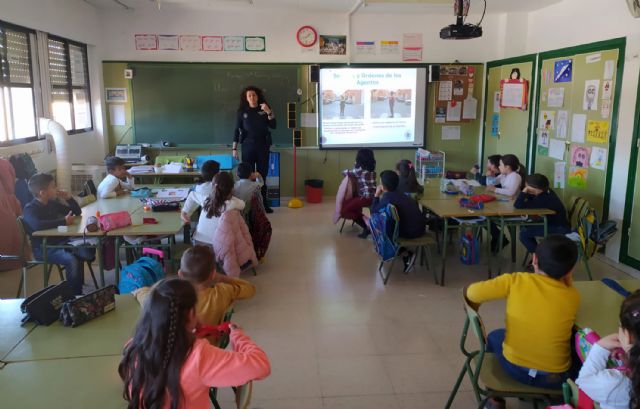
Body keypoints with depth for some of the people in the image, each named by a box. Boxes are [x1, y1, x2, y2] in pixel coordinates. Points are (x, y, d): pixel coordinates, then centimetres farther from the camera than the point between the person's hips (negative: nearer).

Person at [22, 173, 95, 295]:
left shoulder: (52, 203, 10)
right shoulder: (30, 209, -13)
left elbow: (77, 212, 19)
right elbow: (37, 225, -36)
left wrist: (69, 198, 0)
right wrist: (64, 222, -30)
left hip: (60, 242, 7)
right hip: (43, 248, -7)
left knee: (89, 251, -18)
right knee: (72, 260, -32)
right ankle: (75, 294, -16)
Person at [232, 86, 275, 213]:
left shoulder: (264, 110, 5)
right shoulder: (242, 112, 3)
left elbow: (273, 126, -2)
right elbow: (237, 130, 3)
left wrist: (269, 112, -15)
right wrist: (234, 148, -1)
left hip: (263, 146, 1)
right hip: (248, 146, -1)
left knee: (262, 175, 3)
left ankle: (264, 204, 9)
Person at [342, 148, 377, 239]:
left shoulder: (359, 170, -11)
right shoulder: (372, 168, 10)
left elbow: (344, 173, 4)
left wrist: (348, 171, 23)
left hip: (366, 197, -9)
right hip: (373, 196, 9)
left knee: (345, 211, -2)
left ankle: (366, 227, -8)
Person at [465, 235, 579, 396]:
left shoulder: (516, 281, -16)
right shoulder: (573, 297, -12)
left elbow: (472, 293, -13)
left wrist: (473, 309, 5)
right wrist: (568, 281, 0)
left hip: (514, 367, 0)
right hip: (556, 377, 1)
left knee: (495, 337, 33)